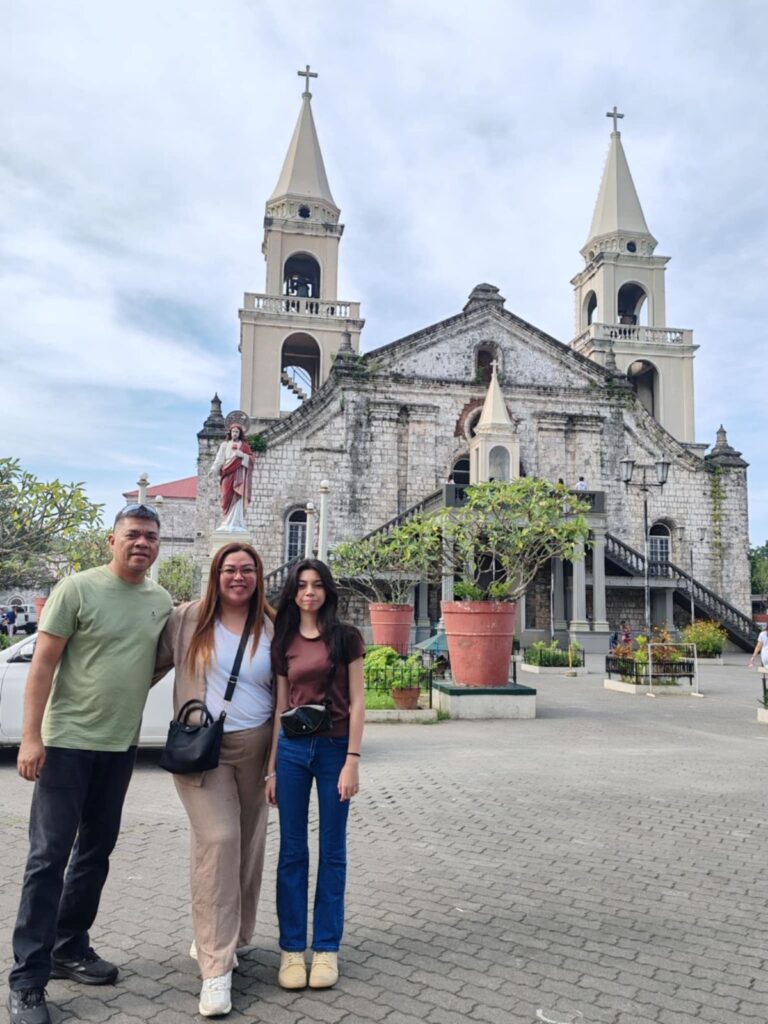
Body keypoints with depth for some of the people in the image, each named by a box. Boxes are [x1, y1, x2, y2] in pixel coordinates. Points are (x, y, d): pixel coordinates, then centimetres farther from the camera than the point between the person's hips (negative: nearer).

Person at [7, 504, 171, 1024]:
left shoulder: (162, 601, 4)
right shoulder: (78, 588, -11)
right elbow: (42, 664, -12)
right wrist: (31, 737, -15)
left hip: (121, 745, 6)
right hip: (67, 741, -5)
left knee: (96, 853, 15)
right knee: (49, 856, -1)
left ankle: (69, 950, 32)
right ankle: (27, 980, 10)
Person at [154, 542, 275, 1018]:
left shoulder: (272, 628, 2)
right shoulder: (188, 619, -2)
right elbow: (154, 664, 6)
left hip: (255, 746, 3)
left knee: (248, 845, 11)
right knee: (217, 841, -12)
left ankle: (223, 939, 33)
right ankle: (216, 968, -4)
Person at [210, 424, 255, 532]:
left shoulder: (244, 445, 14)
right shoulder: (224, 445, 16)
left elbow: (251, 459, 7)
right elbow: (220, 458, 5)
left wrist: (242, 455, -11)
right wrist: (213, 469, -10)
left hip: (239, 475, -1)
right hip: (228, 474, 1)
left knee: (237, 498, -11)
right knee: (227, 498, -7)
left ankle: (235, 523, -14)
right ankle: (228, 523, -6)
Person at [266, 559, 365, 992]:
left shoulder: (346, 638, -2)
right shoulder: (284, 643, 7)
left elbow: (357, 702, -4)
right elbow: (280, 707, 10)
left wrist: (353, 760, -11)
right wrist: (272, 767, 9)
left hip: (334, 748, -2)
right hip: (292, 748, 3)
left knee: (332, 851, 7)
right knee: (292, 852, 8)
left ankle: (327, 948, 19)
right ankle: (292, 948, 19)